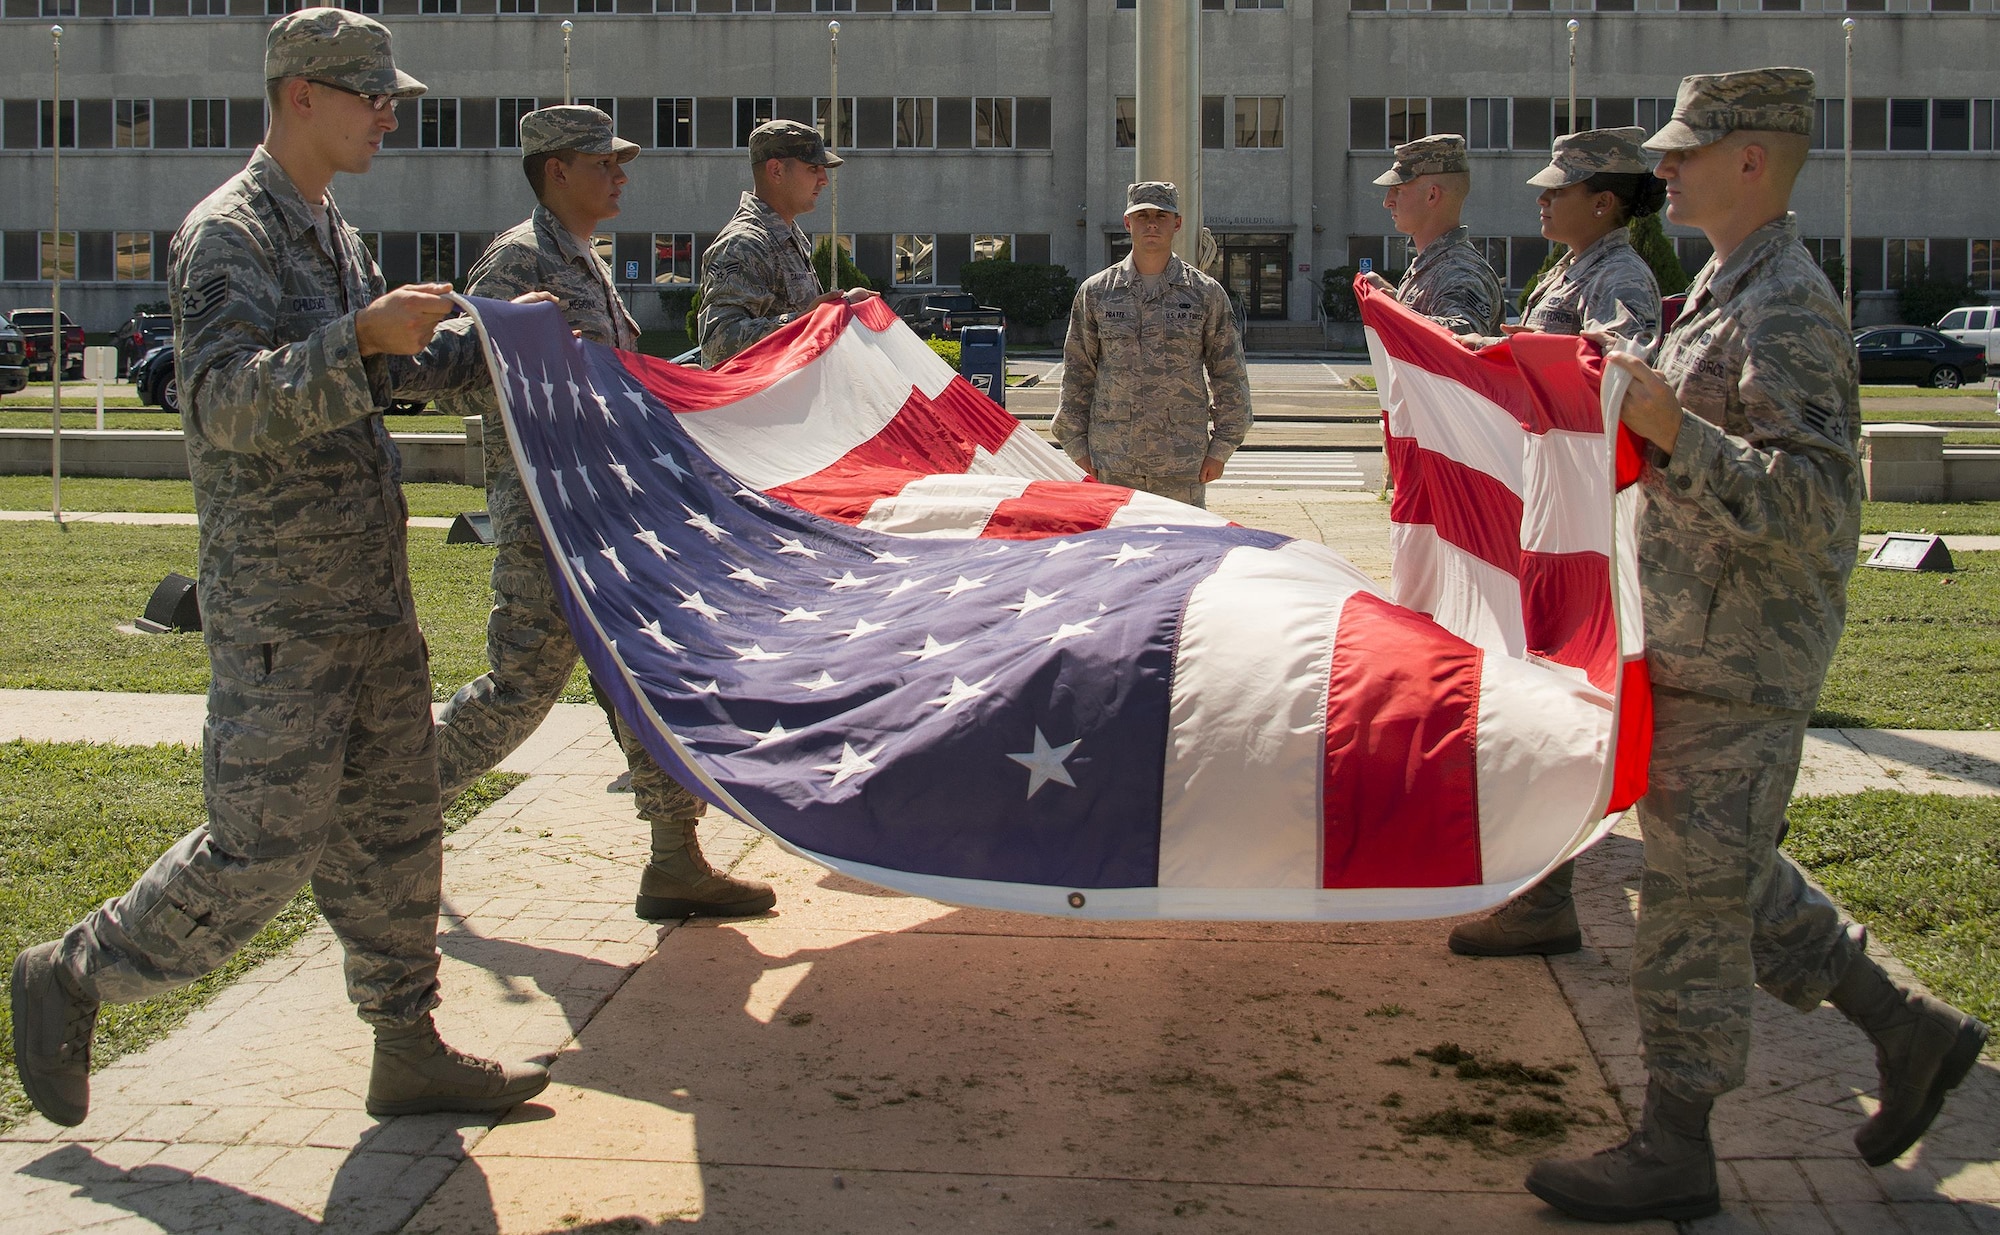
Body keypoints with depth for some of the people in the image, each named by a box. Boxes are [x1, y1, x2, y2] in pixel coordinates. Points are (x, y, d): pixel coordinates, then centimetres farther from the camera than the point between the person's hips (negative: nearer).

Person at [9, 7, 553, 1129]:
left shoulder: (333, 233, 15)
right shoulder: (227, 235, -13)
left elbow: (390, 372, 28)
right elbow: (227, 403, -25)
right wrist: (359, 338, -35)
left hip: (371, 592, 9)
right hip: (278, 606, -9)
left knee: (393, 823, 11)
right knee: (264, 845, -6)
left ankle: (411, 1053, 19)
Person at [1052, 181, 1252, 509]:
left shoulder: (1206, 293, 6)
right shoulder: (1095, 292, 7)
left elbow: (1230, 375, 8)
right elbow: (1076, 374, 10)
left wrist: (1220, 449, 2)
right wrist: (1077, 445, 3)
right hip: (1113, 463, 0)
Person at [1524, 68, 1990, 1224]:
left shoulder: (1787, 311, -18)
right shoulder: (1728, 293, 14)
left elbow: (1815, 500, -26)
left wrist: (1674, 434, -34)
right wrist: (1647, 419, 18)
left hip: (1741, 662, -10)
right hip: (1698, 644, 10)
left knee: (1696, 892, -3)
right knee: (1730, 874, 18)